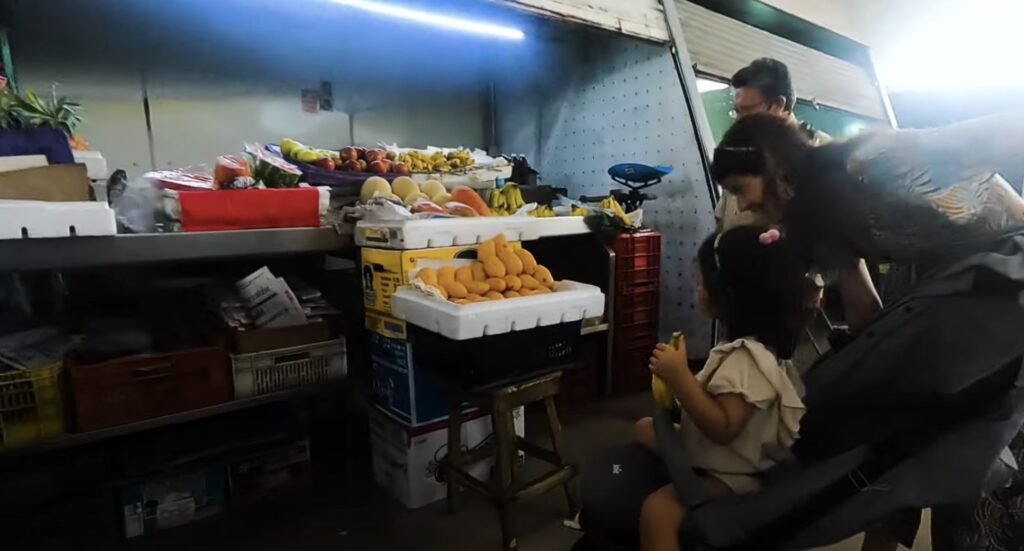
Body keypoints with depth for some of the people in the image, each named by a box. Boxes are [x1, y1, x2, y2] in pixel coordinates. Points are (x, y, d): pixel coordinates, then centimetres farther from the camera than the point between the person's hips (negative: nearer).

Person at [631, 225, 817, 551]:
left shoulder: (748, 358, -28)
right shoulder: (750, 346, 3)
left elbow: (722, 428, -34)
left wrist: (679, 376, -36)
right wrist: (678, 383, 6)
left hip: (732, 475, -11)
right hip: (714, 456, 11)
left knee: (657, 510, -30)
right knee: (644, 428, 19)